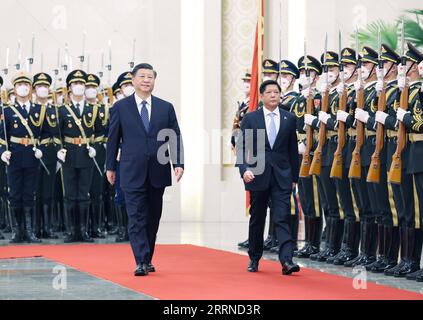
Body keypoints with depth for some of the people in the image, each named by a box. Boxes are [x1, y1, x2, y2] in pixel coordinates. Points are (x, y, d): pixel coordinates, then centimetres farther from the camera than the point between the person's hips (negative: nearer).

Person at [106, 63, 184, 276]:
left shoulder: (166, 107, 9)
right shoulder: (121, 107, 4)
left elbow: (175, 137, 7)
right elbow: (113, 138, 6)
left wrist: (178, 163, -4)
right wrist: (110, 166, 5)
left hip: (158, 172, 3)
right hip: (133, 173, -3)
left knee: (153, 218, 10)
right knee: (136, 218, -8)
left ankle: (148, 259, 21)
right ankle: (141, 262, -10)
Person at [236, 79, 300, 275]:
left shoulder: (289, 119, 6)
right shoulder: (250, 119, 2)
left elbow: (293, 150, 10)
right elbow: (242, 147, -1)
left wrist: (294, 177, 9)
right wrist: (244, 169, -16)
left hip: (282, 177, 0)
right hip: (258, 176, 0)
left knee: (282, 218, -10)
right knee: (257, 219, 11)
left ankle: (287, 260, -18)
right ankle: (254, 259, 24)